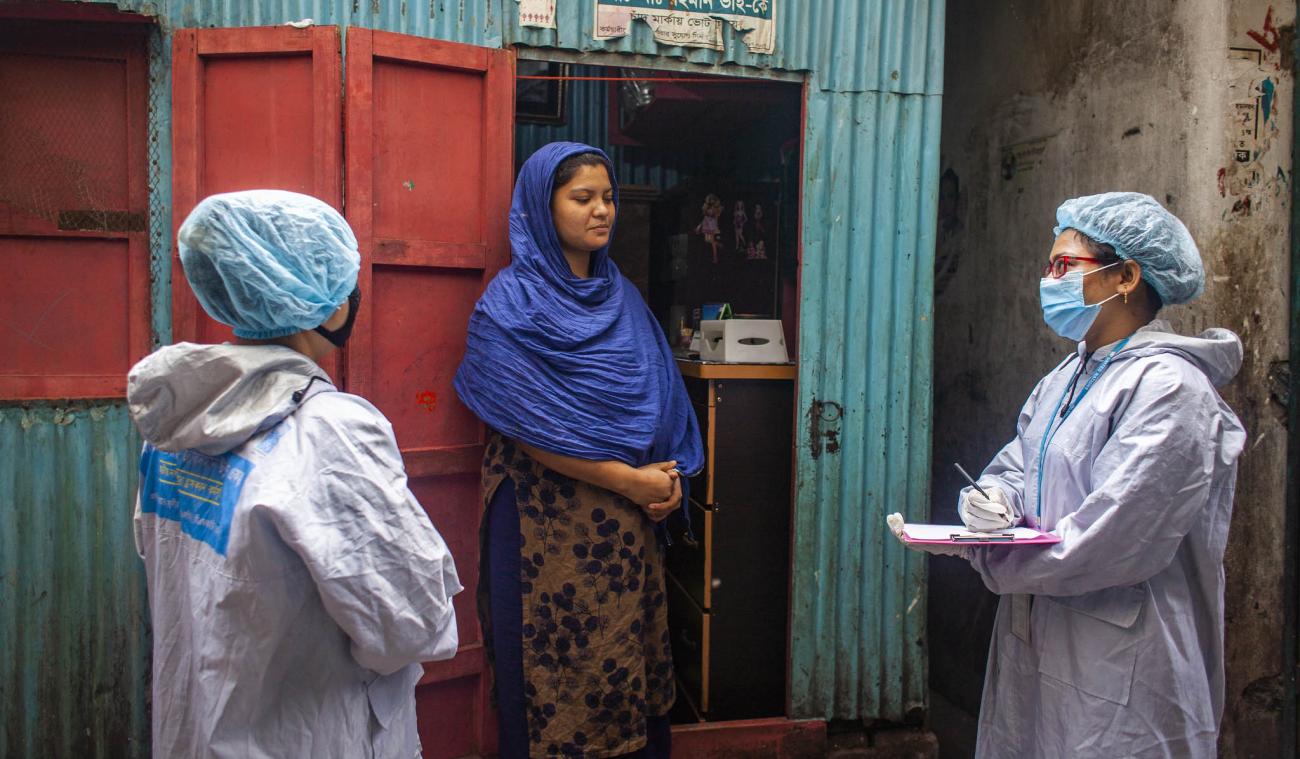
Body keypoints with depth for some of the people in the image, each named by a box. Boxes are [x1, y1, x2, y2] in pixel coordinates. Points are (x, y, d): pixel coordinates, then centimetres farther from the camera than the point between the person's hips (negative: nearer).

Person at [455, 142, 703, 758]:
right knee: (561, 661, 3)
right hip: (548, 515, -6)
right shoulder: (512, 304, -9)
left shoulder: (620, 294, 11)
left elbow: (656, 395, 13)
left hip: (628, 516, 6)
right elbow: (528, 427, -15)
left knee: (631, 651, 12)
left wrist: (669, 474, -4)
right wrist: (629, 480, -15)